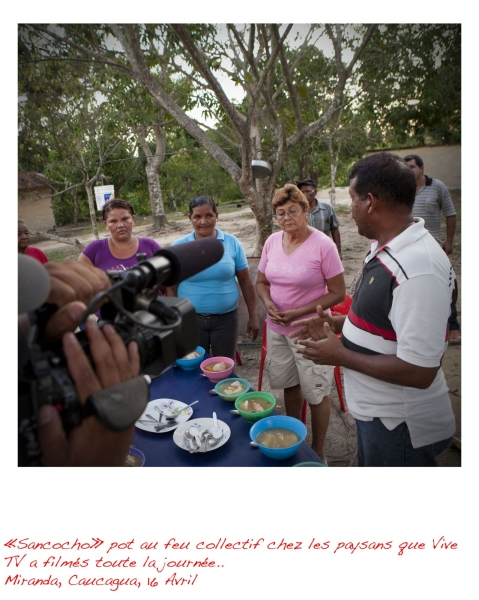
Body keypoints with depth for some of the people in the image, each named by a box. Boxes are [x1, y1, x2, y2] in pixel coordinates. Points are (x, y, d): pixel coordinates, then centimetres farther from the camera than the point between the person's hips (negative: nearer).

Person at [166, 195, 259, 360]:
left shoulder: (232, 243, -4)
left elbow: (245, 282, 0)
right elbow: (171, 287, -1)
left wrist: (253, 316, 2)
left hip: (226, 318, 0)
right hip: (190, 319, 0)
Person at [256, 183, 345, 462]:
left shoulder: (323, 245, -15)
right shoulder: (272, 241, 1)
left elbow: (338, 293, -13)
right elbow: (262, 282, 12)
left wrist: (300, 312, -21)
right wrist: (268, 302, -10)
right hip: (277, 329, 5)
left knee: (316, 393, 8)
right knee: (289, 385, 20)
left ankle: (318, 452, 31)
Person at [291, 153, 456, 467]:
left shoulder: (419, 269, -30)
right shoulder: (387, 248, 1)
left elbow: (418, 372, -29)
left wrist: (340, 355, -21)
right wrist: (337, 324, 2)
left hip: (399, 424, -8)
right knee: (369, 463, 28)